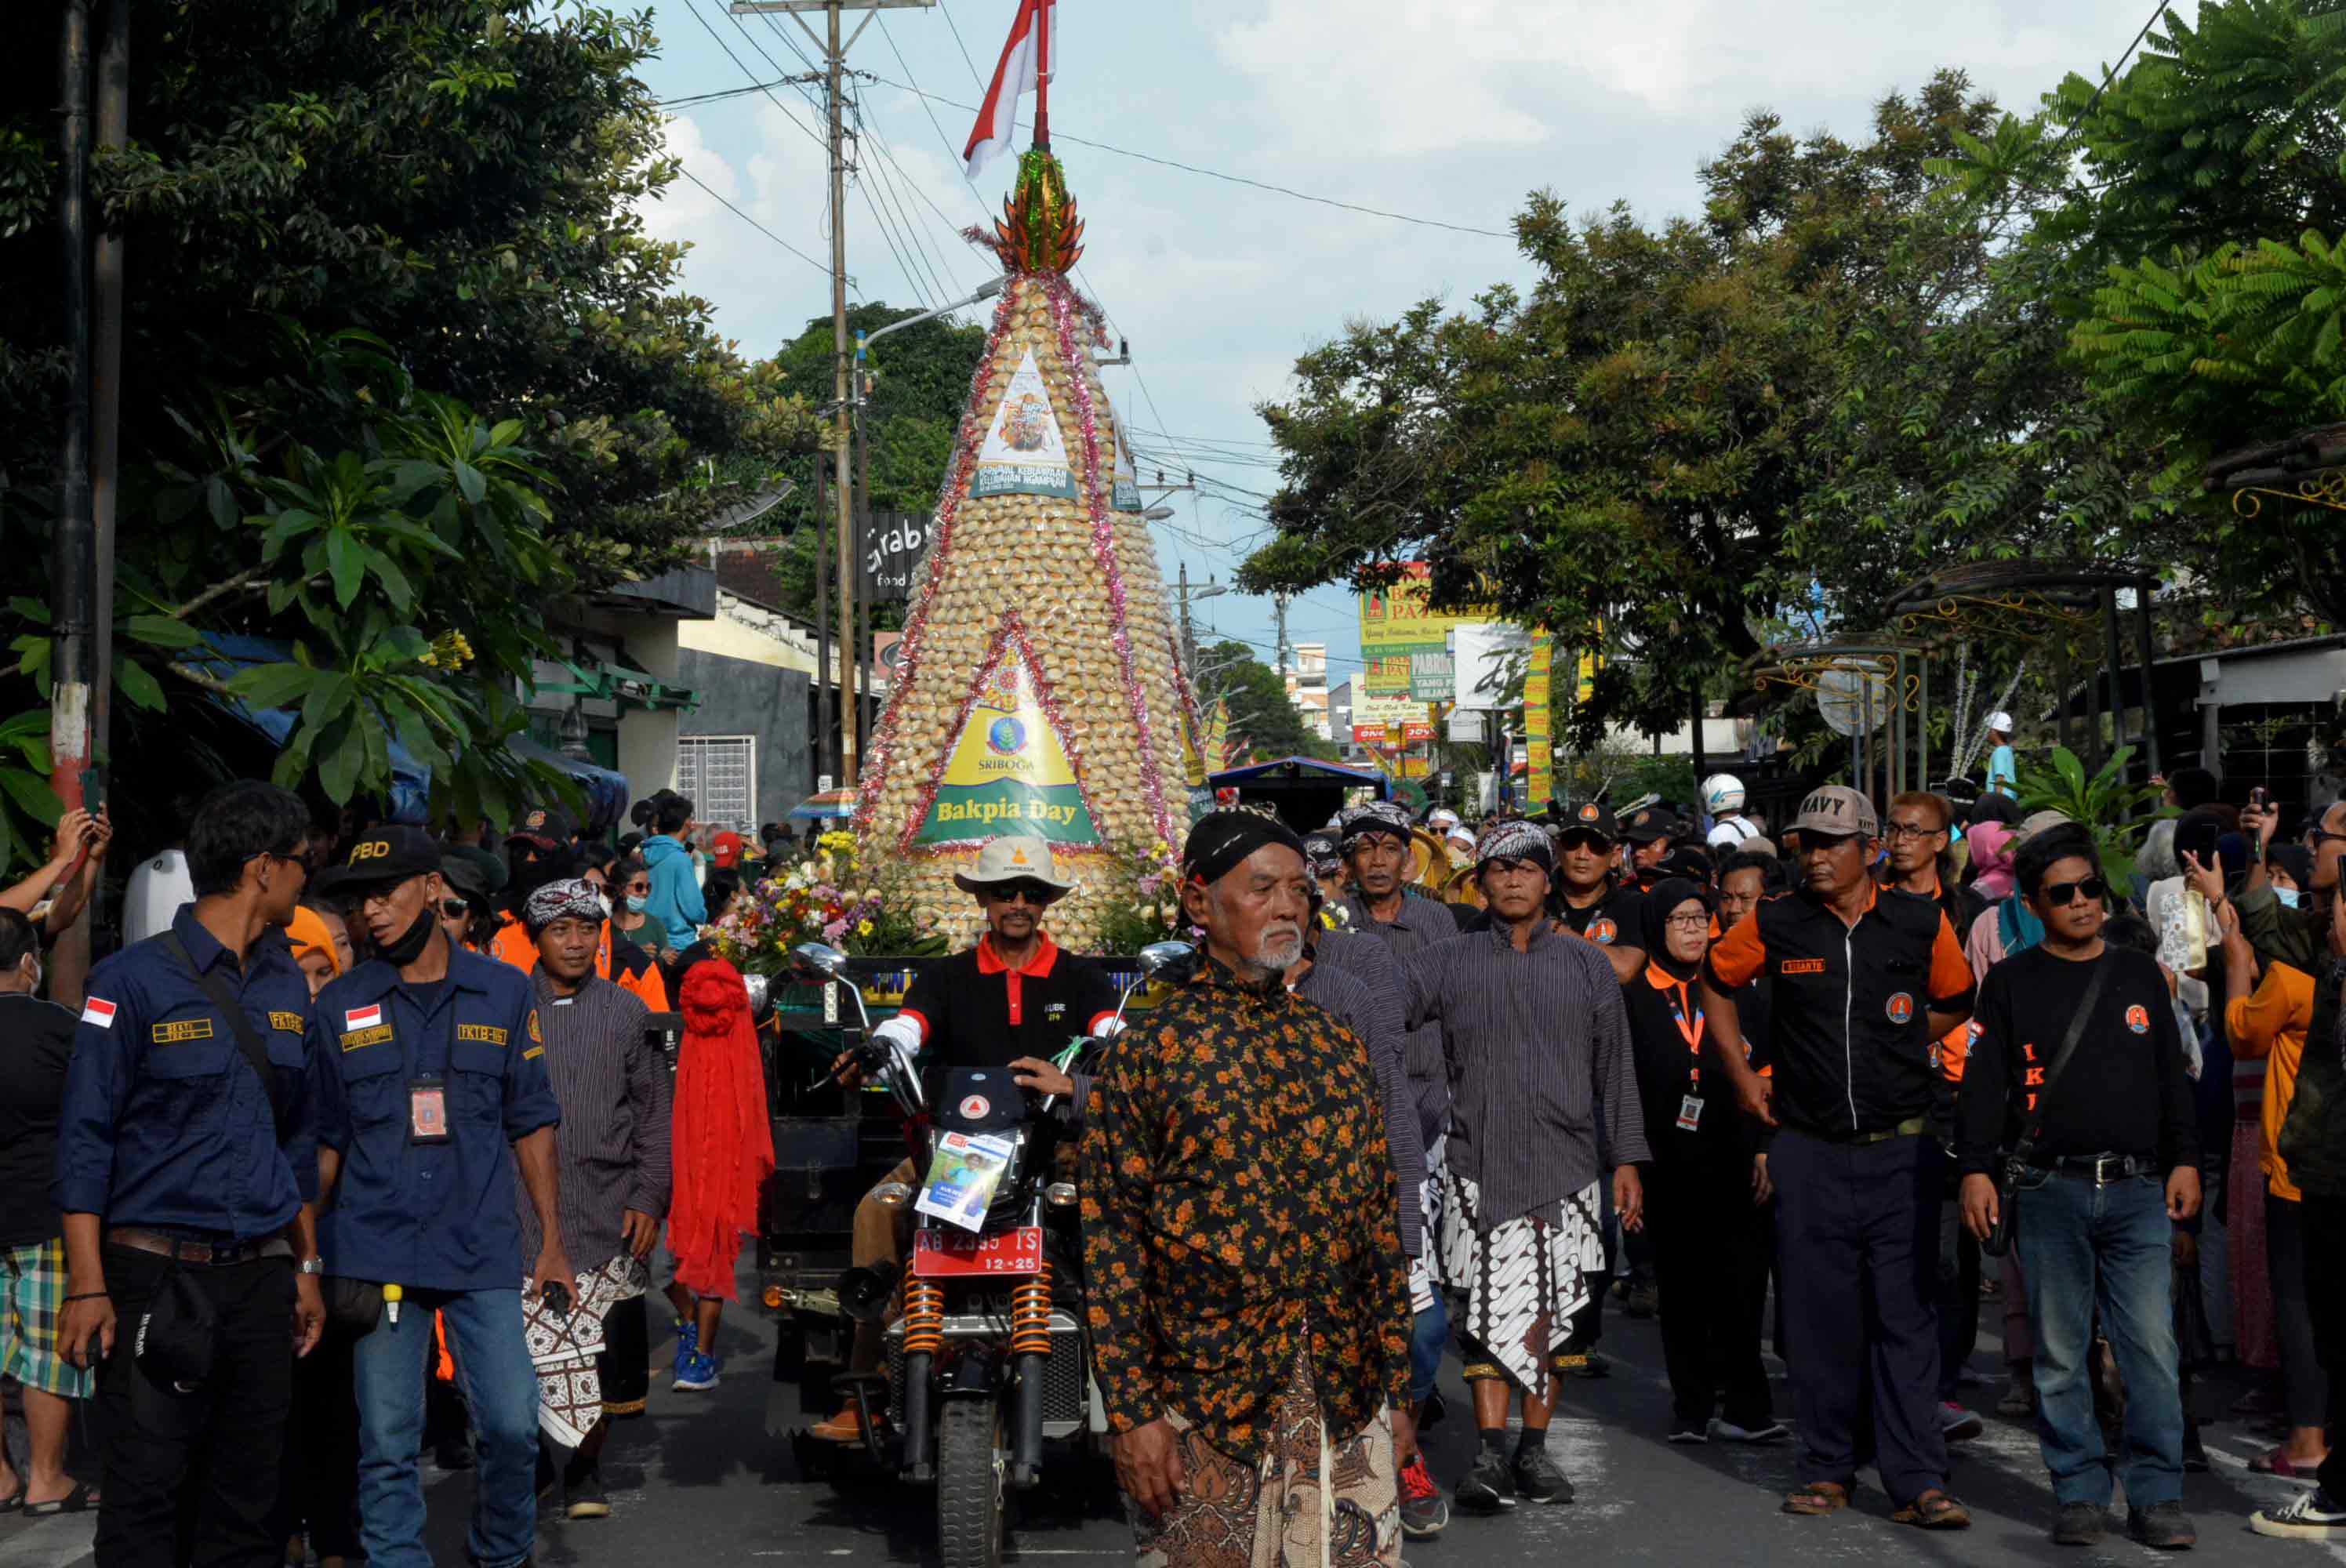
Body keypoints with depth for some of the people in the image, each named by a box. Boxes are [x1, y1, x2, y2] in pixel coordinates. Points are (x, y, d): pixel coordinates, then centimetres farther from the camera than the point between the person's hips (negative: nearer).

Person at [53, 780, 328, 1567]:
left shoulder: (287, 984, 11)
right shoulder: (135, 979, -6)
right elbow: (85, 1138, -7)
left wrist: (307, 1266, 14)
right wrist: (88, 1286, -12)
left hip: (262, 1276, 5)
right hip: (157, 1273, -5)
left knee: (248, 1500, 9)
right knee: (144, 1490, -3)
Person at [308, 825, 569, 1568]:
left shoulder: (504, 991, 5)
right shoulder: (339, 1005, 5)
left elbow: (530, 1123, 8)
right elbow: (325, 1139, 10)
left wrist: (551, 1239, 6)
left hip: (484, 1250, 0)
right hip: (378, 1250, 0)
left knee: (511, 1424, -3)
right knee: (386, 1443, 3)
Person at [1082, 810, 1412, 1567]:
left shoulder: (1340, 1048, 10)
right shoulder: (1145, 1054, -4)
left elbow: (1382, 1221, 13)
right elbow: (1110, 1243, -7)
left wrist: (1396, 1387, 10)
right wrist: (1131, 1412, -11)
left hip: (1348, 1405, 4)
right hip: (1201, 1405, -4)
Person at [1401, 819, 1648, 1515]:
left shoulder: (1586, 964, 10)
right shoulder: (1449, 963, 7)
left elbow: (1615, 1067, 11)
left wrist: (1627, 1159, 8)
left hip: (1565, 1169, 1)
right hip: (1479, 1168, -1)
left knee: (1552, 1315, 3)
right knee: (1489, 1313, -7)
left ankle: (1534, 1451, 14)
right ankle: (1491, 1455, -6)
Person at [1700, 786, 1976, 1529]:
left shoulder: (1921, 924, -1)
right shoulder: (1775, 925, -1)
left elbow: (1954, 1002, 16)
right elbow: (1716, 984, 15)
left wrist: (1896, 1051, 8)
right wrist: (1743, 1077, 9)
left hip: (1901, 1151, 0)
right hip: (1810, 1153, 1)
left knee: (1906, 1315, 0)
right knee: (1820, 1317, 7)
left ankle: (1918, 1482, 4)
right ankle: (1827, 1470, 18)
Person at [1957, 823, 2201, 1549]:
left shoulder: (2139, 974, 14)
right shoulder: (2011, 982, 6)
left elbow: (2173, 1074, 16)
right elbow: (1982, 1080, 3)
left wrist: (2185, 1160, 8)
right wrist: (1976, 1168, -6)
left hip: (2138, 1190, 1)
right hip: (2048, 1190, -1)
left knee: (2151, 1346, -5)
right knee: (2060, 1353, 2)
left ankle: (2156, 1494, 4)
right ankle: (2080, 1493, 11)